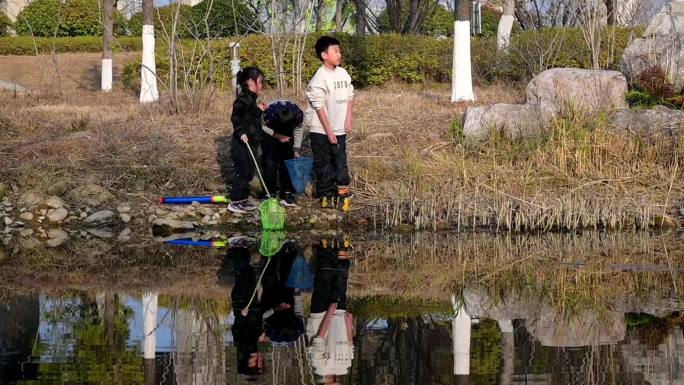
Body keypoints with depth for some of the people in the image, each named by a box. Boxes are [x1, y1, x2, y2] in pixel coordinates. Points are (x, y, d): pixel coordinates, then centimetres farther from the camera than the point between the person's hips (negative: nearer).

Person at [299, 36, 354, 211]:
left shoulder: (343, 73, 4)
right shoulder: (319, 79, -17)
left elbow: (350, 97, 12)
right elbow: (319, 107, -17)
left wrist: (348, 119, 1)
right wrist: (328, 131, -16)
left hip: (339, 130, 6)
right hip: (321, 131, -6)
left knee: (341, 162, 9)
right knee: (324, 164, 4)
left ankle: (343, 193, 15)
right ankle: (326, 195, 12)